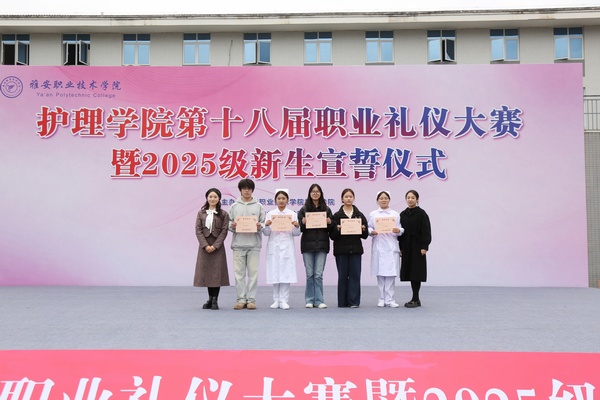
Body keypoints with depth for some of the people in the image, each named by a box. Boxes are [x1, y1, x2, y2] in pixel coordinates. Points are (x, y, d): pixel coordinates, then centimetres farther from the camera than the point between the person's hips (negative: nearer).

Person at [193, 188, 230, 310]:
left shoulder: (223, 214, 2)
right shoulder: (201, 213, 7)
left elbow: (224, 231, -5)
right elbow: (198, 230, 0)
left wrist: (215, 246, -14)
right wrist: (205, 245, -12)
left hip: (217, 247, -2)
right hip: (204, 246, 2)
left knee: (217, 272, -3)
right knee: (206, 272, 4)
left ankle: (215, 300, 3)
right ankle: (210, 299, 14)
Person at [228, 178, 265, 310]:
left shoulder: (258, 206, 10)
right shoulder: (234, 206, 11)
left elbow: (263, 224, 7)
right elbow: (229, 224, 11)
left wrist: (259, 226, -13)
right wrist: (232, 226, -10)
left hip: (254, 244, -1)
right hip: (238, 244, 1)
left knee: (253, 272, 0)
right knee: (239, 273, 1)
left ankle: (251, 299, 6)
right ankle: (241, 299, 8)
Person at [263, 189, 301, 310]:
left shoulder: (292, 214, 6)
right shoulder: (270, 214, 7)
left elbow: (296, 234, 5)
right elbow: (266, 233, 4)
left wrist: (297, 227, -14)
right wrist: (266, 225, -15)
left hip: (287, 247, -1)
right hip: (274, 246, 1)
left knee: (286, 273, -5)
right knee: (274, 273, 2)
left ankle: (284, 300, 1)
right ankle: (276, 300, 11)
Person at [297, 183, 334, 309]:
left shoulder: (326, 209, 9)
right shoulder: (304, 209, 6)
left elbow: (331, 229, 10)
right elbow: (299, 228, 4)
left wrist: (329, 223, -10)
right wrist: (303, 223, -16)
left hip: (322, 244, 0)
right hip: (307, 244, 0)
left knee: (319, 274, -2)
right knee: (310, 274, 4)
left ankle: (319, 300, 5)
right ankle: (310, 300, 12)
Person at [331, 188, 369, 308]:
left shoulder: (360, 215, 8)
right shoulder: (337, 216, 3)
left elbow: (365, 235, 8)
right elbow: (332, 235, -1)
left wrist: (363, 229, -13)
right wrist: (337, 229, -20)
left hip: (355, 249, 1)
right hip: (341, 249, -1)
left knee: (355, 275, -1)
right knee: (342, 276, 3)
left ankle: (354, 301, 5)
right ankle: (342, 302, 11)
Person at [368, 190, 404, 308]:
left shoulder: (395, 214, 12)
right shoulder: (373, 214, 11)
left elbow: (401, 229, 8)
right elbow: (368, 228, 6)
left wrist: (398, 231, -13)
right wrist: (371, 232, -14)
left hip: (391, 247, 0)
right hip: (378, 247, 0)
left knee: (391, 273, -5)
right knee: (380, 273, 2)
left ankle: (389, 299, 0)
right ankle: (382, 299, 11)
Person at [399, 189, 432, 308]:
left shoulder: (421, 213, -5)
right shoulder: (403, 214, 10)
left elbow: (426, 231, -9)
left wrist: (424, 247, -14)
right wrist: (400, 247, 7)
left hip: (417, 247, -5)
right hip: (407, 247, 5)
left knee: (416, 272, -5)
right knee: (409, 271, 7)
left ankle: (415, 299, 0)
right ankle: (415, 299, 16)